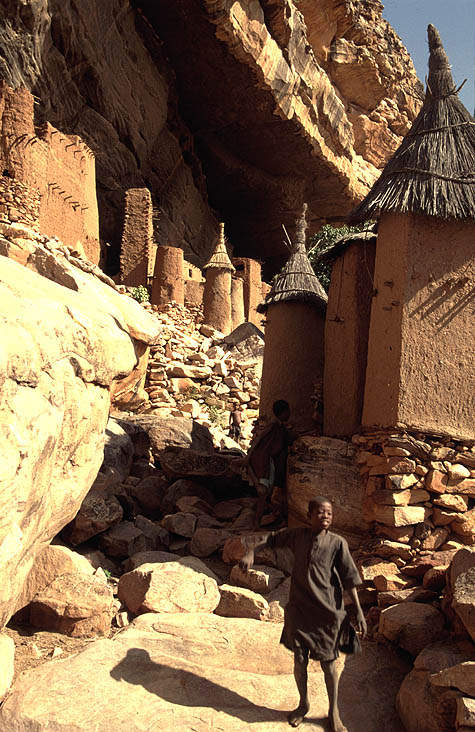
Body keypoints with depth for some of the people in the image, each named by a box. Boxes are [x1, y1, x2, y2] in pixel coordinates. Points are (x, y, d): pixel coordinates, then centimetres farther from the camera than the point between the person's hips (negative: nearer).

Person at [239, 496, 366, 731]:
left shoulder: (337, 543, -9)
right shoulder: (296, 536, -4)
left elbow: (349, 578, -6)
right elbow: (269, 538, 4)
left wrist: (358, 610, -6)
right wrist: (250, 551, -14)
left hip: (327, 610, -2)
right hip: (299, 608, 2)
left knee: (329, 662, 11)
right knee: (299, 660, 13)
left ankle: (334, 712, 33)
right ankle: (303, 704, 39)